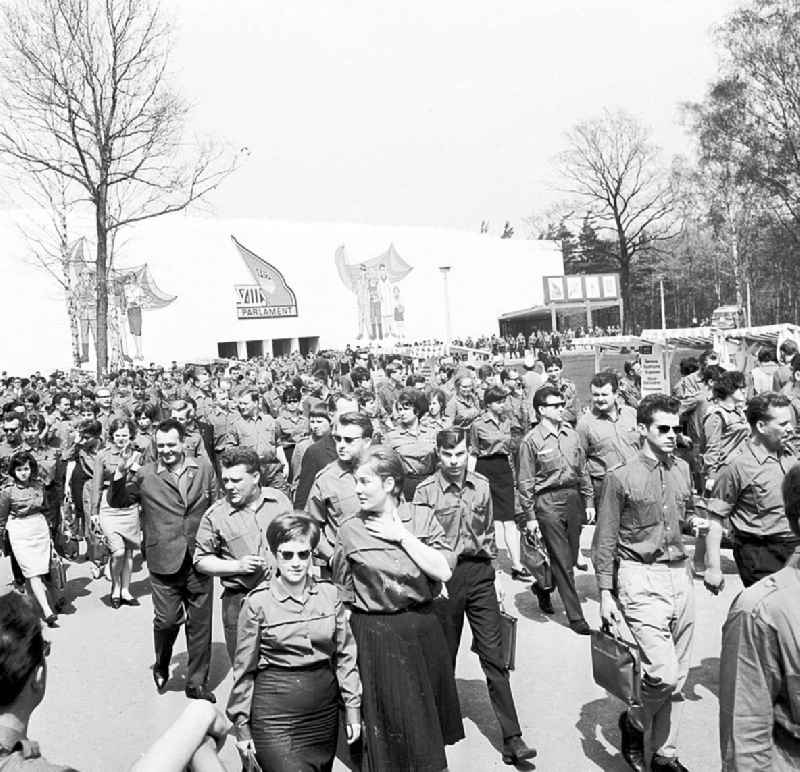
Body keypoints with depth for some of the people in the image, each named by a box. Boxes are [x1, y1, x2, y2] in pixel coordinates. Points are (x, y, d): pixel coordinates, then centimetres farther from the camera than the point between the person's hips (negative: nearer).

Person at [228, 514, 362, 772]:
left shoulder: (329, 595, -1)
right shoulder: (257, 603, -8)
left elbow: (345, 655, 6)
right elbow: (244, 669, -1)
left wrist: (353, 708, 6)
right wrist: (241, 725, 2)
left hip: (325, 710, 4)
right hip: (275, 715, -3)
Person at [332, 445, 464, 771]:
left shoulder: (422, 518, -4)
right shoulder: (350, 531, -6)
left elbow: (444, 571, -15)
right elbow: (342, 593, 2)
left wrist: (402, 535, -16)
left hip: (423, 628, 2)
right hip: (375, 634, -2)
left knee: (428, 712, 19)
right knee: (390, 722, 9)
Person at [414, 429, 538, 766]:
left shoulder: (481, 485, 3)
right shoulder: (425, 491, -8)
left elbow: (489, 533, 12)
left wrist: (495, 575, 12)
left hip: (480, 574, 3)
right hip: (443, 577, -2)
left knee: (494, 657, 3)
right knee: (444, 658, 12)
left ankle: (512, 740, 9)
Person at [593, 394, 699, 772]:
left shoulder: (682, 469, 8)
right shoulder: (621, 478, -9)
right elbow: (605, 541, -6)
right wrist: (605, 594, -7)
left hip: (680, 574, 6)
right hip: (641, 578, -6)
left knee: (677, 677, 12)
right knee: (663, 673, -12)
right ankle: (634, 721, 18)